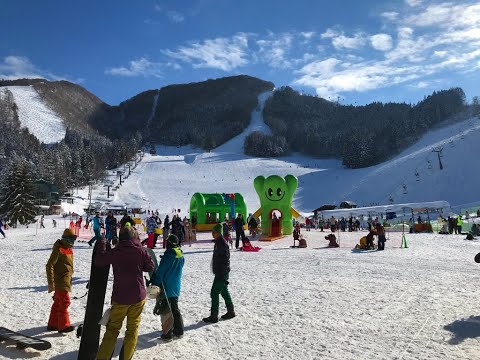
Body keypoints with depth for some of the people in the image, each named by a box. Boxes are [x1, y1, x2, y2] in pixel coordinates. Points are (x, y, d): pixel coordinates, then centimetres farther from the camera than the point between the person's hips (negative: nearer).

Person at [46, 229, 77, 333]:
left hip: (65, 281, 9)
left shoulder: (68, 249, 12)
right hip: (60, 281, -9)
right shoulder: (58, 249, -16)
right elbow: (49, 265, -20)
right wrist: (51, 282, -22)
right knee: (64, 302, -3)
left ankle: (53, 324, 27)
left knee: (58, 303, 16)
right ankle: (63, 326, 7)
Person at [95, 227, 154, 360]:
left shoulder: (115, 252, -7)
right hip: (138, 296, 0)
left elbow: (99, 261, -3)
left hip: (120, 297, 0)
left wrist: (102, 241, 5)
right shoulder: (141, 250, -5)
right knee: (132, 329, 12)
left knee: (112, 329, 12)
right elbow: (150, 266, -1)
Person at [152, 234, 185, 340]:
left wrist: (155, 283, -7)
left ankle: (168, 333, 5)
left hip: (166, 287, -7)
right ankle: (179, 331, 23)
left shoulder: (168, 255, -18)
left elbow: (160, 272, -16)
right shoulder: (181, 256, 5)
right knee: (175, 309, 18)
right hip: (176, 287, 7)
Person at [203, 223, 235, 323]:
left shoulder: (222, 244, -20)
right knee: (224, 292, 18)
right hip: (220, 273, 10)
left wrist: (222, 275, -24)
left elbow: (225, 260, -24)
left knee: (214, 293, -6)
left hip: (221, 274, -10)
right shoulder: (219, 242, 12)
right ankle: (230, 311, 29)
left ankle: (214, 316, 1)